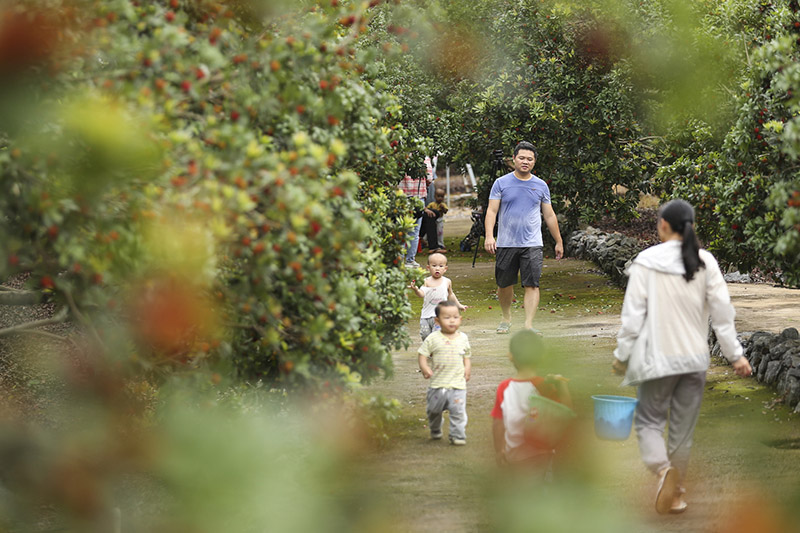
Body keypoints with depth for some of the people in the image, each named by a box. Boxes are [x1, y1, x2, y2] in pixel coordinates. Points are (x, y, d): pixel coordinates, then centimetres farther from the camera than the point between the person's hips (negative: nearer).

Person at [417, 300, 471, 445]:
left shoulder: (463, 338, 5)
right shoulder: (433, 339, -4)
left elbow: (466, 357, 15)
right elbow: (423, 355, -1)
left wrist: (467, 369, -2)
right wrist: (424, 368, -18)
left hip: (458, 384, 0)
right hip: (437, 384, 0)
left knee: (458, 411, -6)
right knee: (434, 411, 14)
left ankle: (458, 435, 5)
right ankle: (435, 431, 38)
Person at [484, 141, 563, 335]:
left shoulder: (541, 186, 9)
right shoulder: (502, 183, 3)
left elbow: (549, 216, 16)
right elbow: (491, 211, -1)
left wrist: (559, 242, 18)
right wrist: (489, 236, -15)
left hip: (532, 244, 0)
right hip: (506, 244, 0)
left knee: (532, 284, -11)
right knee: (505, 284, 9)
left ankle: (528, 325, -13)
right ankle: (506, 318, 32)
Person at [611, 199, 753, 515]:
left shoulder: (646, 262, -10)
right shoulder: (705, 263, -4)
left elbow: (633, 314, -9)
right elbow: (722, 312, -3)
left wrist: (623, 355, 1)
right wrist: (735, 355, 4)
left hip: (659, 358, -3)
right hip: (695, 358, 3)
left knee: (649, 420, 9)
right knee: (683, 429, 13)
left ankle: (663, 469, -20)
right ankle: (674, 495, 21)